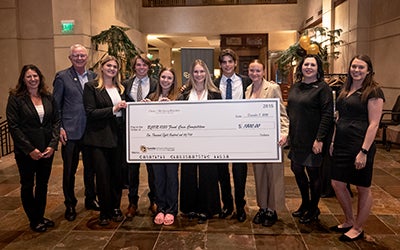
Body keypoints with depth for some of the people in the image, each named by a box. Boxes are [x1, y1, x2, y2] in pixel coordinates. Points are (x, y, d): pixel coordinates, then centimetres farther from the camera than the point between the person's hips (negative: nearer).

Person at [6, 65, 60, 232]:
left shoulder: (48, 97, 5)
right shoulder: (15, 98, -7)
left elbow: (56, 121, 4)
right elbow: (13, 126, -11)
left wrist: (53, 144, -8)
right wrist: (30, 149, -16)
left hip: (47, 149, 4)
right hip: (26, 152, -4)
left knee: (43, 184, 14)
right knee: (28, 185, 10)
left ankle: (40, 216, 30)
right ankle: (33, 220, 24)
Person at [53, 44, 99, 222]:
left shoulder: (93, 76, 7)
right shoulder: (62, 77, -3)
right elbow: (56, 105, -3)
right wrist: (59, 128, -10)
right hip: (70, 132, -3)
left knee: (90, 167, 15)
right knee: (69, 170, 7)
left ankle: (90, 199, 32)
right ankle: (70, 205, 22)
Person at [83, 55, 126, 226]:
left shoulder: (120, 88, 15)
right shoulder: (91, 86, -2)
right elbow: (90, 112, -10)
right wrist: (113, 109, -17)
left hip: (117, 136, 5)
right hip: (99, 137, -5)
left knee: (117, 173, 9)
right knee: (103, 174, -2)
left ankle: (116, 208, 24)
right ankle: (104, 212, 13)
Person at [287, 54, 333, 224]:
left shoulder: (322, 88, -10)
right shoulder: (295, 87, 10)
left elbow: (327, 115, -15)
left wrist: (319, 139, -19)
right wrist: (287, 133, 11)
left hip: (312, 140, -7)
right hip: (296, 138, 7)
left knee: (313, 173, 7)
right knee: (297, 170, 15)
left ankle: (313, 209, 25)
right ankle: (305, 203, 36)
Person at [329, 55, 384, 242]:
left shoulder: (373, 91, -8)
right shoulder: (345, 90, 13)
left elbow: (373, 124, -14)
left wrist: (364, 151, -19)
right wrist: (333, 142, 13)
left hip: (360, 145, -7)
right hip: (342, 145, 7)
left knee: (363, 188, 8)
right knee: (337, 184, 10)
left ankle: (358, 229, 24)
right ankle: (349, 221, 31)